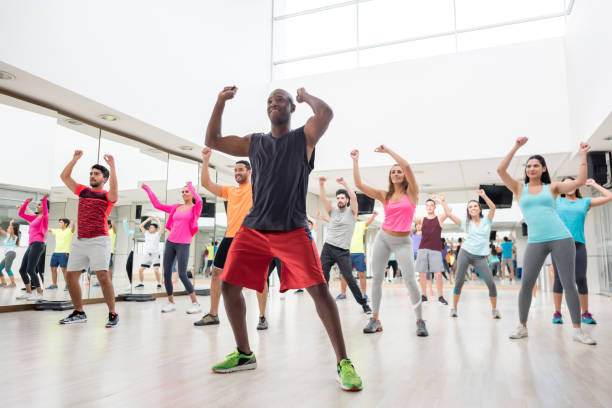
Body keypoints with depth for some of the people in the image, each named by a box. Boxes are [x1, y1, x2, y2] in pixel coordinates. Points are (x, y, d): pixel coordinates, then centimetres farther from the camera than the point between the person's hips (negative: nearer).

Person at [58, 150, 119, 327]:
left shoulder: (108, 195, 3)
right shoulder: (83, 191, 19)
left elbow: (114, 188, -20)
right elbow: (64, 176, 16)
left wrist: (112, 166, -26)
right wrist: (75, 159, 10)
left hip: (99, 240, -6)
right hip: (79, 240, 6)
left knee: (103, 276, -16)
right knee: (71, 276, 7)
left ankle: (113, 314, -8)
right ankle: (79, 313, 21)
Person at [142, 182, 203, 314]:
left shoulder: (195, 208, 1)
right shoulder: (176, 208, 14)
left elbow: (199, 200, -22)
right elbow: (157, 205, 21)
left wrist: (191, 186, -9)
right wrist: (148, 190, 23)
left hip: (183, 244, -5)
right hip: (170, 242, 5)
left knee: (182, 275, -12)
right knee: (166, 274, 2)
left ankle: (195, 303, -1)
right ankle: (171, 302, 16)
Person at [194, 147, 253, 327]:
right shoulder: (230, 190, 19)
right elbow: (206, 184, 14)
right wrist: (206, 160, 5)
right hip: (230, 237, 6)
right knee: (216, 272, 6)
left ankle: (262, 316, 7)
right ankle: (213, 314, 17)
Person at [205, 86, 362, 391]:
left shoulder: (303, 137, 5)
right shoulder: (254, 142, 17)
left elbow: (325, 113, -15)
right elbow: (212, 141, 18)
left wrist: (305, 96, 5)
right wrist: (221, 102, 12)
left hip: (292, 230, -4)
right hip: (253, 228, 5)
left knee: (319, 289, -16)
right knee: (228, 285, 2)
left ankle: (343, 363, -3)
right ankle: (244, 354, 22)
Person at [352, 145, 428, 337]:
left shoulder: (411, 192, 1)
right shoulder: (384, 195, 8)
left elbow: (407, 166, -14)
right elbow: (359, 185, 2)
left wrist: (388, 150, -9)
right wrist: (355, 161, 2)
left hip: (403, 242, -3)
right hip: (383, 238, 3)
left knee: (410, 281, -9)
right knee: (376, 278, 1)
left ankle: (420, 320, 8)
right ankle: (375, 319, 11)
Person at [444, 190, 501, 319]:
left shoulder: (486, 220, 8)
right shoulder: (466, 223, 8)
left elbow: (493, 207, -8)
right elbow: (449, 214, 5)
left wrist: (484, 196, -17)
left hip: (480, 257, 0)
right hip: (465, 254, 0)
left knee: (491, 283, -10)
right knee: (459, 282, -4)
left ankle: (494, 309, 8)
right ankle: (454, 308, 9)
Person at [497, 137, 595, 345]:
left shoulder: (552, 187, 11)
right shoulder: (519, 188, 11)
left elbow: (580, 181, -2)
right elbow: (500, 170, 0)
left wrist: (583, 155, 3)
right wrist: (516, 147, 0)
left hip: (561, 238, 0)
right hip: (535, 242, 0)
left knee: (569, 284, 2)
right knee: (526, 284, -4)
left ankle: (578, 330, 12)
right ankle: (522, 327, 9)